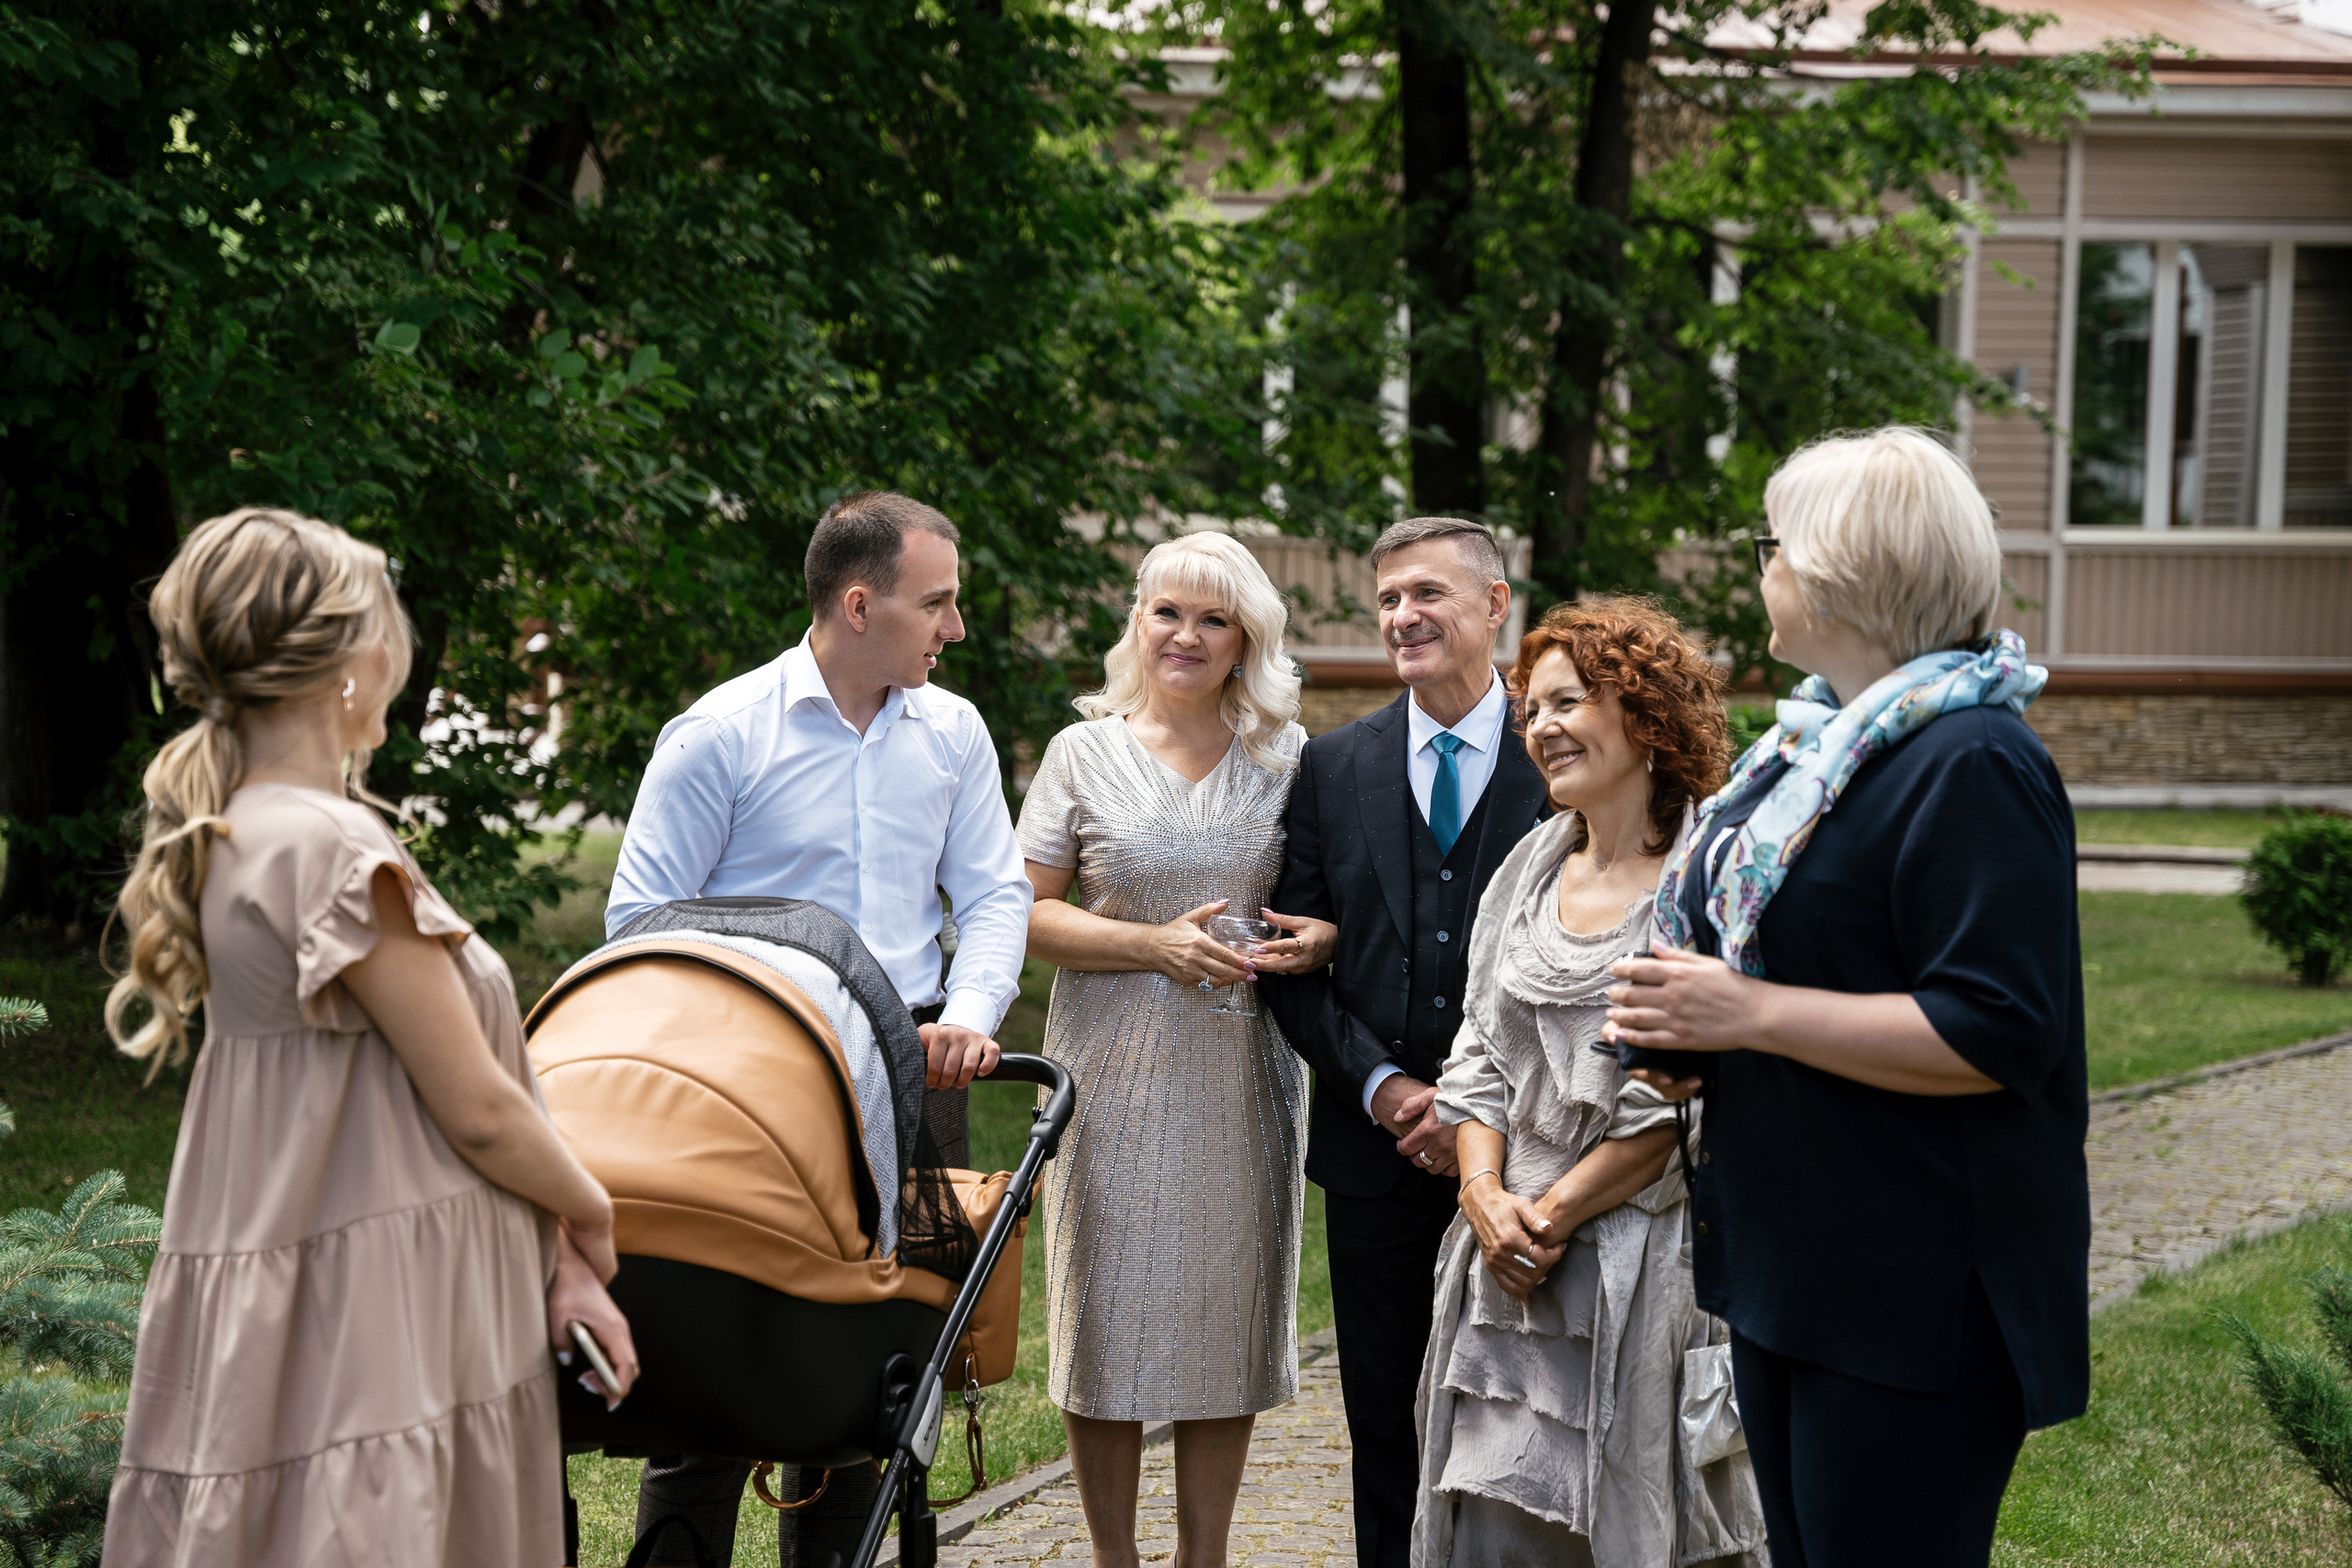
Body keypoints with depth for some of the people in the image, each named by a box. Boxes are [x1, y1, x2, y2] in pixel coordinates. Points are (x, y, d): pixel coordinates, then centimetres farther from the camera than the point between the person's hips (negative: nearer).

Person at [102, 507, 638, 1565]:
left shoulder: (227, 836, 10)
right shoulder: (335, 848, -18)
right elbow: (478, 1110, -13)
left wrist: (553, 1248, 7)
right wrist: (591, 1214, 6)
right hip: (374, 1320, -9)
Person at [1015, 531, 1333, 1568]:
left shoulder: (1288, 755, 8)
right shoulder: (1085, 752, 4)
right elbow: (1025, 911, 0)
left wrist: (1316, 939, -8)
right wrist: (1156, 946, -13)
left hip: (1245, 1079, 2)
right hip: (1117, 1075, -1)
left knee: (1227, 1313, 5)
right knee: (1111, 1315, 0)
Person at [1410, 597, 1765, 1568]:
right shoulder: (1530, 869, 13)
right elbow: (1480, 1052, 11)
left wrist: (1557, 1211, -13)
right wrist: (1485, 1194, -5)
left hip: (1645, 1262, -5)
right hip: (1511, 1260, 6)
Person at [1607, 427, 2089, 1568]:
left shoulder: (1972, 765, -18)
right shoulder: (1825, 737, 13)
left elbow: (1998, 1035, -25)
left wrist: (1750, 1013, -22)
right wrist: (1690, 1016, 6)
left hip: (1916, 1294, -10)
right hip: (1790, 1262, 10)